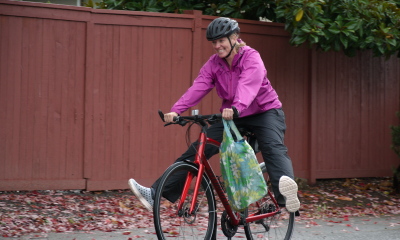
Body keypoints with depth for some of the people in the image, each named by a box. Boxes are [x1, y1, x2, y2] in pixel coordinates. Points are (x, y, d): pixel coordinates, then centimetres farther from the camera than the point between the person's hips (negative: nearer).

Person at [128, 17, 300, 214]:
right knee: (197, 150, -7)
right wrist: (175, 111, -33)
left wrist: (236, 108, -58)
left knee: (273, 147, -33)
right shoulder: (213, 64, -2)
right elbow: (198, 88, -16)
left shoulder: (251, 58, -18)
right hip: (231, 117, 5)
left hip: (265, 112, -5)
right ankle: (156, 194, -9)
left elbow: (248, 85, -37)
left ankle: (285, 194, -60)